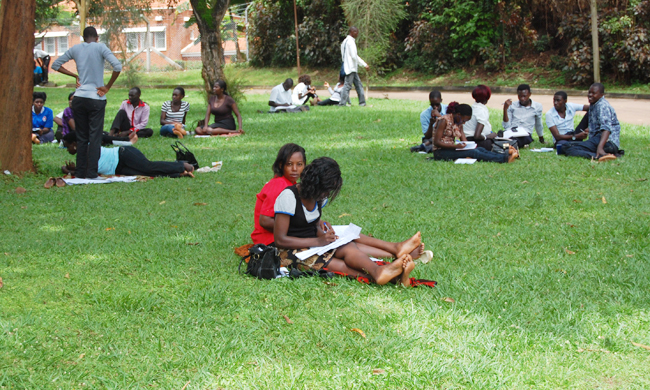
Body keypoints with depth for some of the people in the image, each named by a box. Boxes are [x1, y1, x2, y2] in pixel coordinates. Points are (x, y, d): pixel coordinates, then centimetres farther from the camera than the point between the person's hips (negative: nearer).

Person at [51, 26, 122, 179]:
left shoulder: (75, 49, 8)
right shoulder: (100, 47, -4)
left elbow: (56, 65, 16)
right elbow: (117, 67, -15)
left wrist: (74, 76, 15)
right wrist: (107, 87, -5)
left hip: (79, 98, 4)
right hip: (96, 99, -4)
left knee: (81, 137, 11)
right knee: (95, 137, 0)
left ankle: (80, 172, 12)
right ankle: (91, 173, -3)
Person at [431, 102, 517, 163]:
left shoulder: (459, 123, 14)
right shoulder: (444, 120, -11)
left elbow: (464, 141, 8)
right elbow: (436, 142, -17)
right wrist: (455, 146, -26)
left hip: (451, 149, 8)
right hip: (440, 152, -8)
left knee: (480, 149, -15)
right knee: (473, 152, -27)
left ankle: (506, 155, -31)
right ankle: (505, 159, -37)